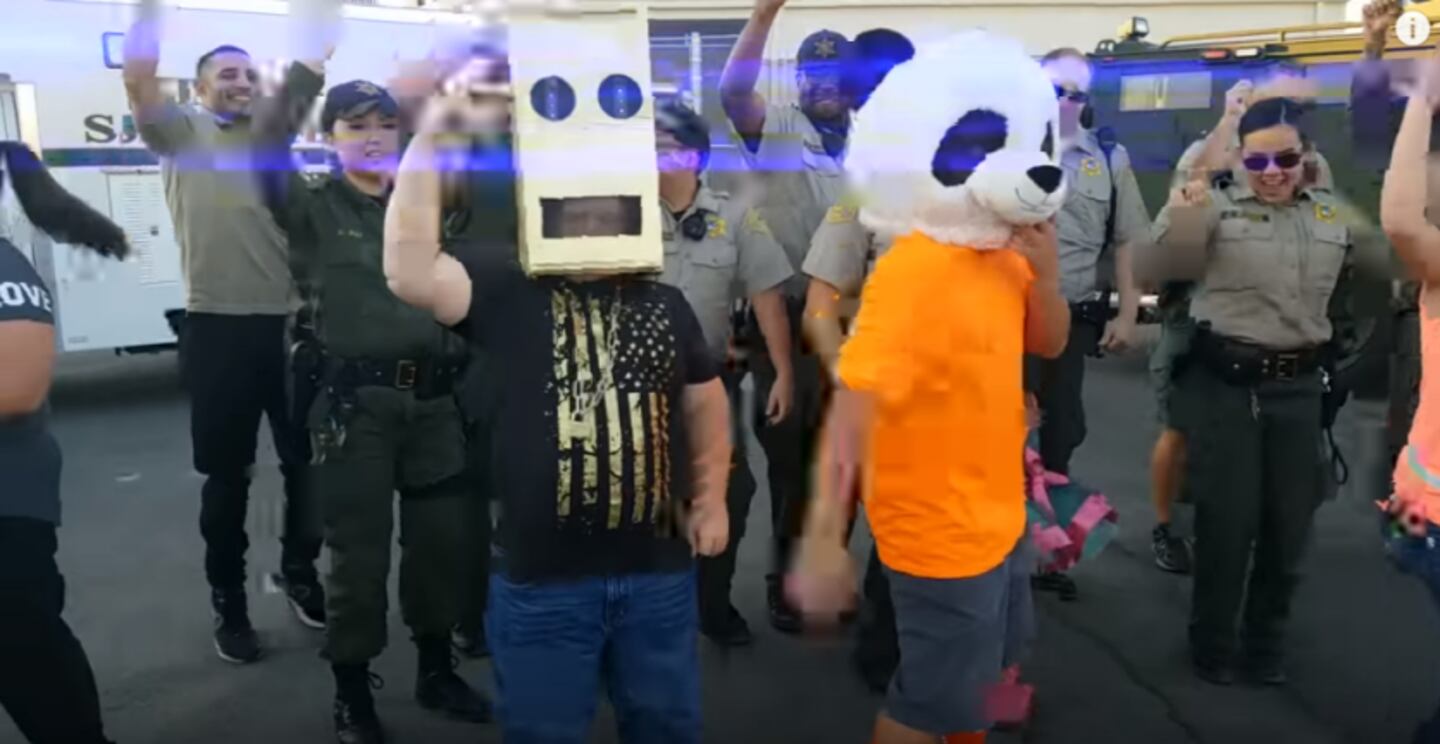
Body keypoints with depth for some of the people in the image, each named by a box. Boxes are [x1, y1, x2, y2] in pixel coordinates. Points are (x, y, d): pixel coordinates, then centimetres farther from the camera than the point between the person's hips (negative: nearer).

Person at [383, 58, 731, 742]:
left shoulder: (663, 302, 7)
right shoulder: (510, 293, -6)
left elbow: (705, 400, 17)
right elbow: (409, 272, -22)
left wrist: (710, 497, 11)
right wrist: (430, 137, -24)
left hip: (659, 572, 4)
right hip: (540, 581, -3)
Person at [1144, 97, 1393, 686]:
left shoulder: (1333, 213, 9)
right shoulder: (1218, 204, -6)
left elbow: (1386, 258, 17)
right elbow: (1166, 267, -16)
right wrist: (1182, 216, -34)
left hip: (1298, 387, 5)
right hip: (1223, 383, -4)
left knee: (1290, 522, 13)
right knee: (1227, 520, 2)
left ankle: (1267, 642, 35)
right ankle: (1211, 643, 24)